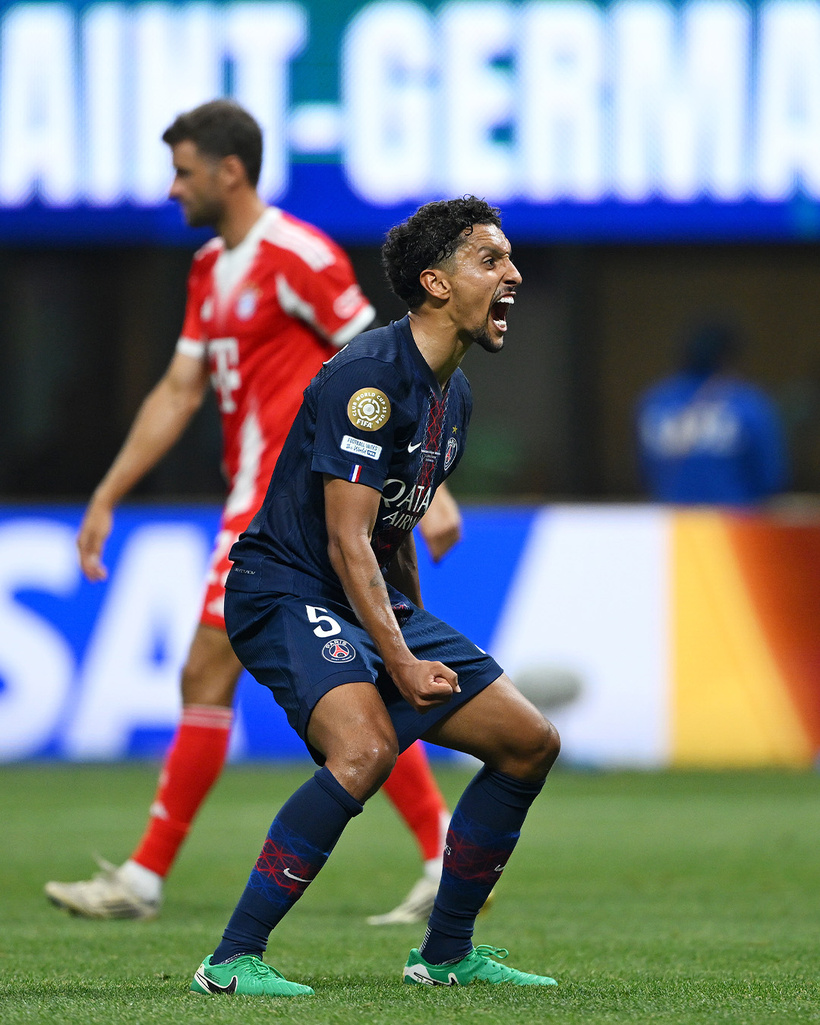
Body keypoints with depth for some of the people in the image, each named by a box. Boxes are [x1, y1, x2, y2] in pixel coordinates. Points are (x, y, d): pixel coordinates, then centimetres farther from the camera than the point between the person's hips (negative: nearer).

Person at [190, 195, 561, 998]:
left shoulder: (454, 395, 13)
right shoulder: (370, 375, -18)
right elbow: (346, 541, -22)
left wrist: (425, 650, 23)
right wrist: (400, 662, -25)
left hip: (377, 601, 10)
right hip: (288, 592, -10)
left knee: (529, 742, 6)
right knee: (367, 748, -34)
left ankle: (446, 954, 18)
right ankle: (231, 961, -27)